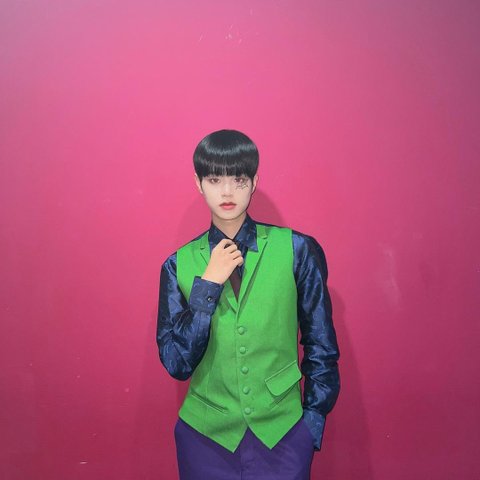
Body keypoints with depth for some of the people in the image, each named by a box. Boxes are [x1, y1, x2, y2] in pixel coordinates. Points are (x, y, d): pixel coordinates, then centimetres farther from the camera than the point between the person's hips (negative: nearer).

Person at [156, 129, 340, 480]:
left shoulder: (296, 250, -8)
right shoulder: (180, 265, -5)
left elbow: (321, 348, -1)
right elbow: (177, 364, -9)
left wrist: (313, 423, 0)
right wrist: (208, 283, -17)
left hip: (283, 433, -1)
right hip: (206, 436, 1)